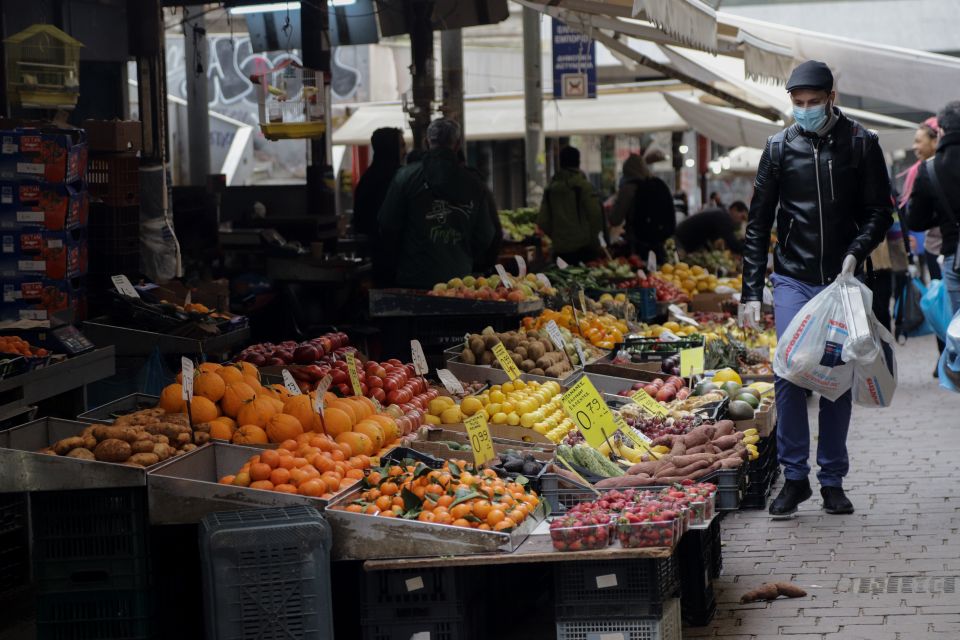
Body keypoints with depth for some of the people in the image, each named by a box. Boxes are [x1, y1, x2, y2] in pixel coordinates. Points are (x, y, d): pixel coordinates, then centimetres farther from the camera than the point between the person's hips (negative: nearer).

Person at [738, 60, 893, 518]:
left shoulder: (861, 144, 1)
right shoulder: (780, 148, 3)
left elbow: (881, 212, 4)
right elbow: (758, 224, 5)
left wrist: (856, 252, -16)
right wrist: (751, 292, 0)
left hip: (843, 279, 0)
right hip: (792, 278, 0)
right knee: (789, 374, -10)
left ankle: (833, 480, 13)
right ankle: (794, 477, 0)